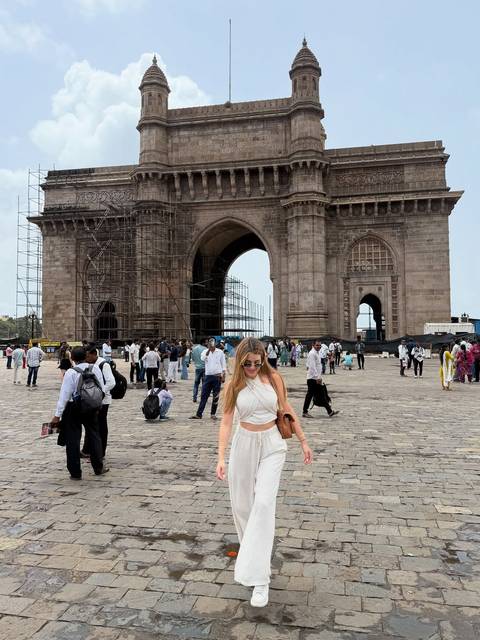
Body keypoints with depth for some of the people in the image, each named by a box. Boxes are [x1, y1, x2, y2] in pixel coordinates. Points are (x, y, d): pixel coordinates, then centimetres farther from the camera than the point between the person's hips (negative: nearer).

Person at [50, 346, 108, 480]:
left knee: (73, 439, 6)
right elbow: (101, 389, 1)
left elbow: (64, 395, -15)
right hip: (92, 407, 4)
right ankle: (98, 468, 25)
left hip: (73, 408, -4)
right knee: (94, 436, 17)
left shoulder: (71, 372, -14)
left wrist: (57, 415, -12)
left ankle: (75, 472, 12)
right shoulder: (95, 368, -4)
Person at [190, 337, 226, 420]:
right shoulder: (205, 351, 5)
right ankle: (199, 414, 4)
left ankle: (213, 414, 15)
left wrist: (223, 376, -3)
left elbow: (223, 364, 4)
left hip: (217, 376, -1)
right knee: (204, 396, 2)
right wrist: (209, 349, -25)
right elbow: (203, 358, -17)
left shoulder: (220, 352, 3)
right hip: (208, 376, 1)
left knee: (215, 397, 4)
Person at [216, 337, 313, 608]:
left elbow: (288, 410, 4)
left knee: (264, 503, -14)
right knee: (242, 504, 10)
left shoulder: (274, 378, -4)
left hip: (272, 445, -2)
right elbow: (226, 422, -5)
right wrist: (221, 458, -13)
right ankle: (251, 548, 40)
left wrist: (303, 441, 7)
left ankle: (259, 577, -9)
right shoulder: (233, 386, -4)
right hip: (244, 444, 2)